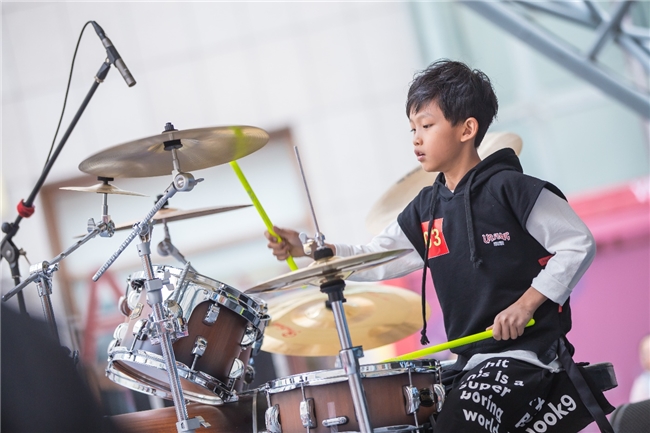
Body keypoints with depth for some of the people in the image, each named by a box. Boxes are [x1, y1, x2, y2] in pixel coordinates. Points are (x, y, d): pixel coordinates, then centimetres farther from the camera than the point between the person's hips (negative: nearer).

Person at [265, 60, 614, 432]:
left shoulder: (511, 188, -9)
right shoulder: (427, 209, 12)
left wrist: (526, 304, -18)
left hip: (529, 350, -8)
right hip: (471, 360, 8)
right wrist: (307, 249, -4)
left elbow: (579, 244, -10)